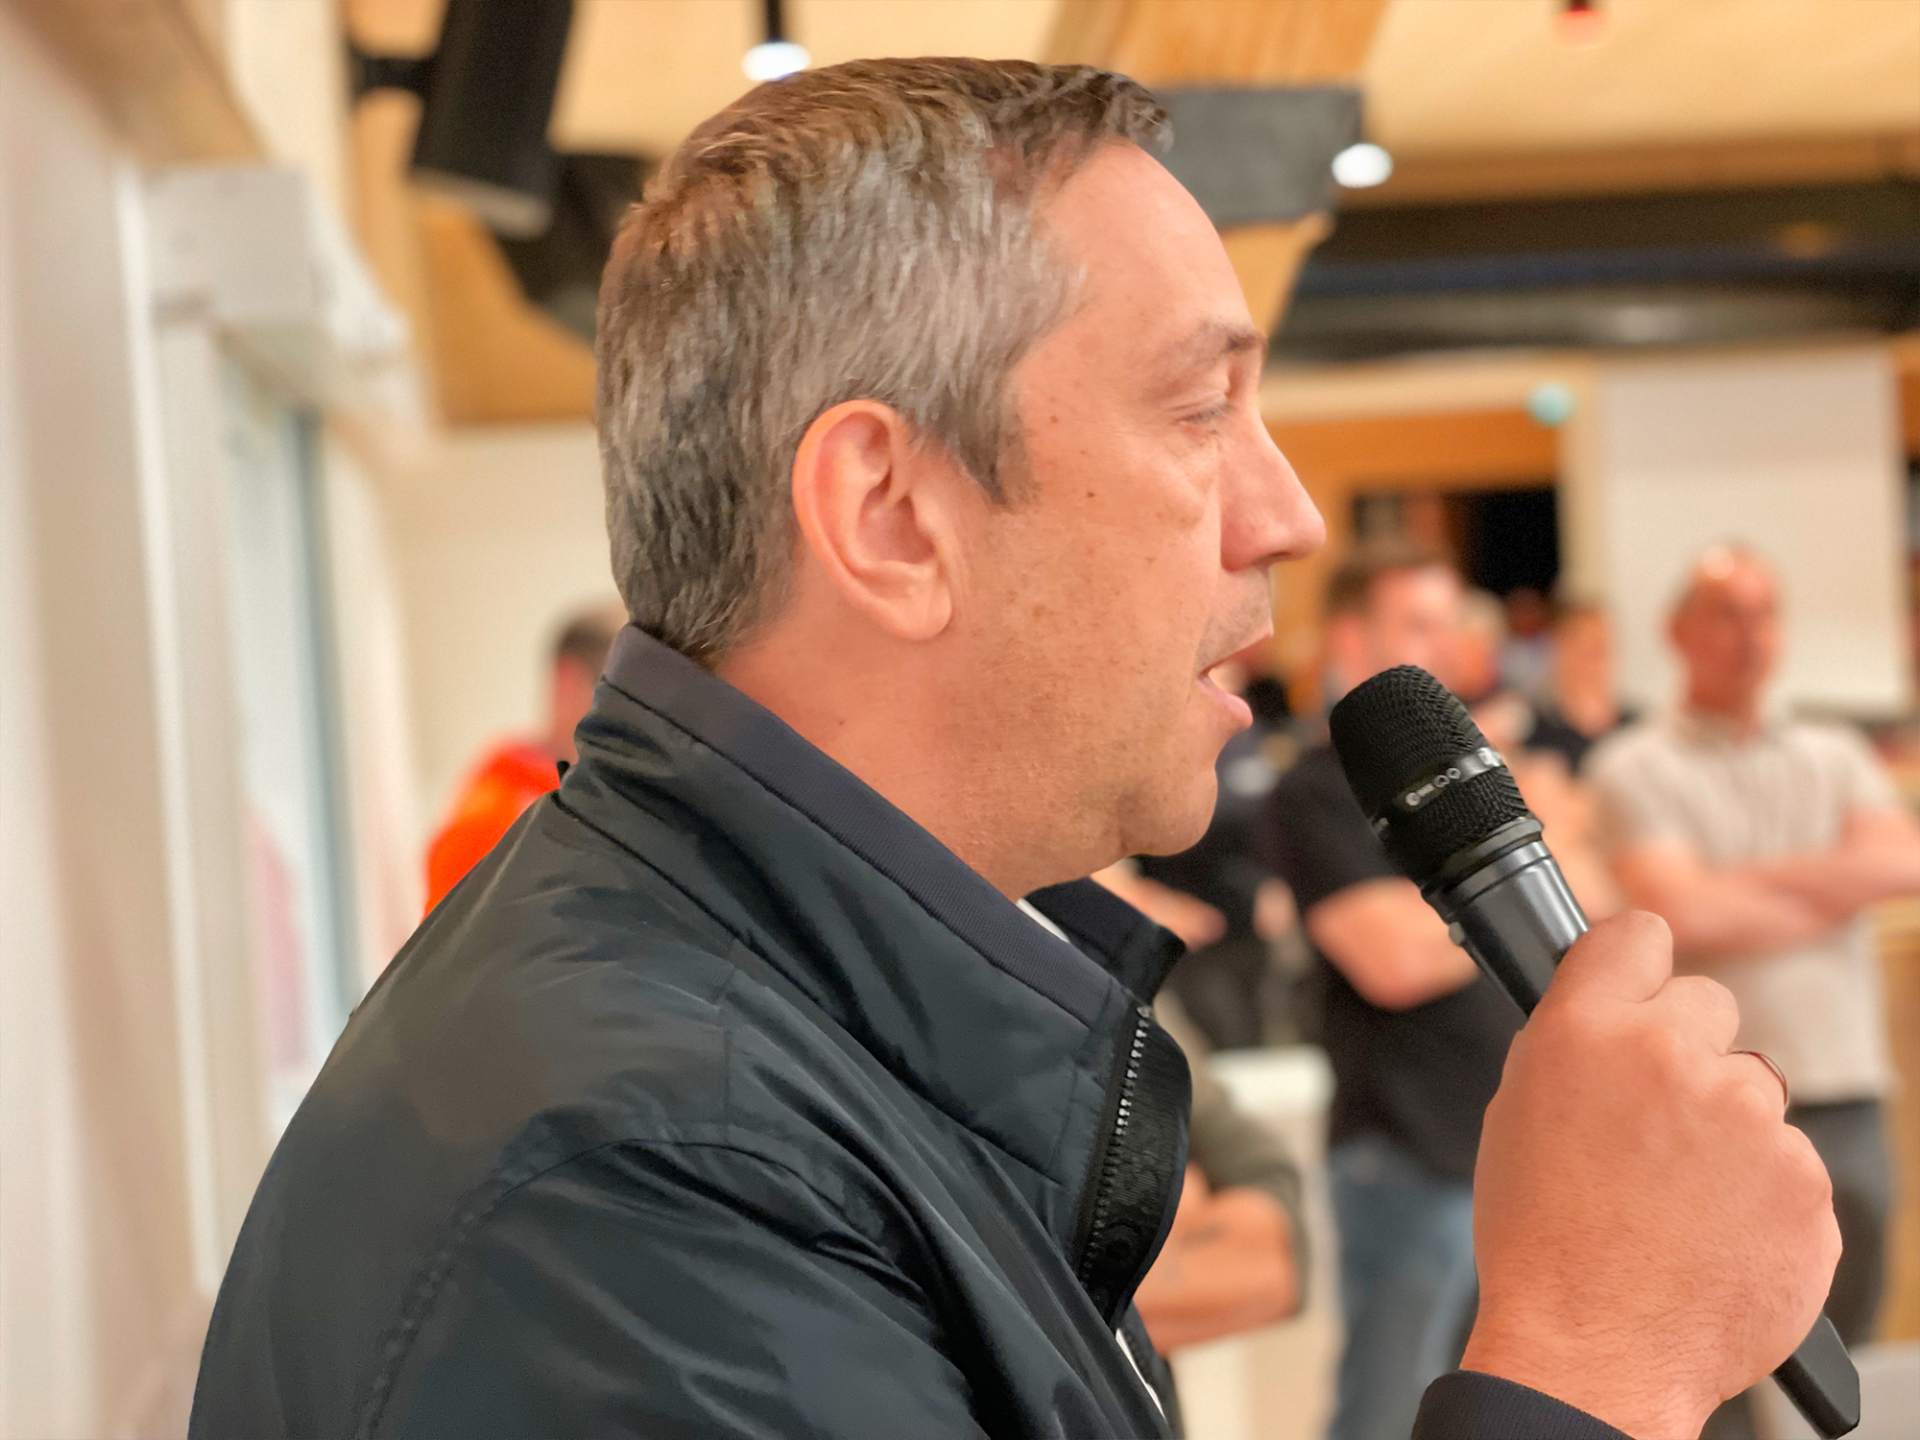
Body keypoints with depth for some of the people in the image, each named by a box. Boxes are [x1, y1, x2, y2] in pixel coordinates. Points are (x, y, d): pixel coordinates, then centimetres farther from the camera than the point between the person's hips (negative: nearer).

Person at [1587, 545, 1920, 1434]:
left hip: (1848, 1103, 5)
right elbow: (1679, 913, -14)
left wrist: (1752, 880, -9)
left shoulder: (1836, 759, 16)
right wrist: (1836, 892, -2)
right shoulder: (1636, 769, 1)